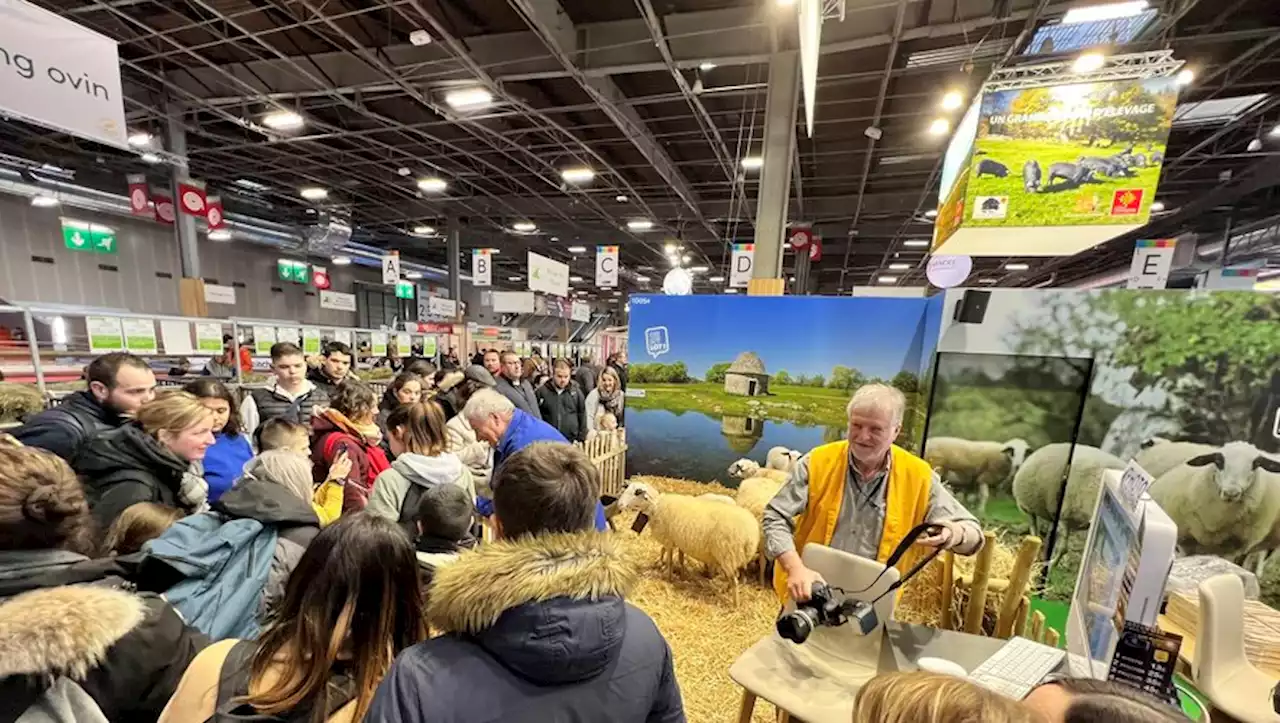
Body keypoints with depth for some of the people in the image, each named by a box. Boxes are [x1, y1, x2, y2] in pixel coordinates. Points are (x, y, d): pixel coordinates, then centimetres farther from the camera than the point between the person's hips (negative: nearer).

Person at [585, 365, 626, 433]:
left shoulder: (621, 395, 2)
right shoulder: (594, 394, -9)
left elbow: (621, 417, 9)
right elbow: (589, 416, -11)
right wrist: (593, 433, -16)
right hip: (597, 433, -3)